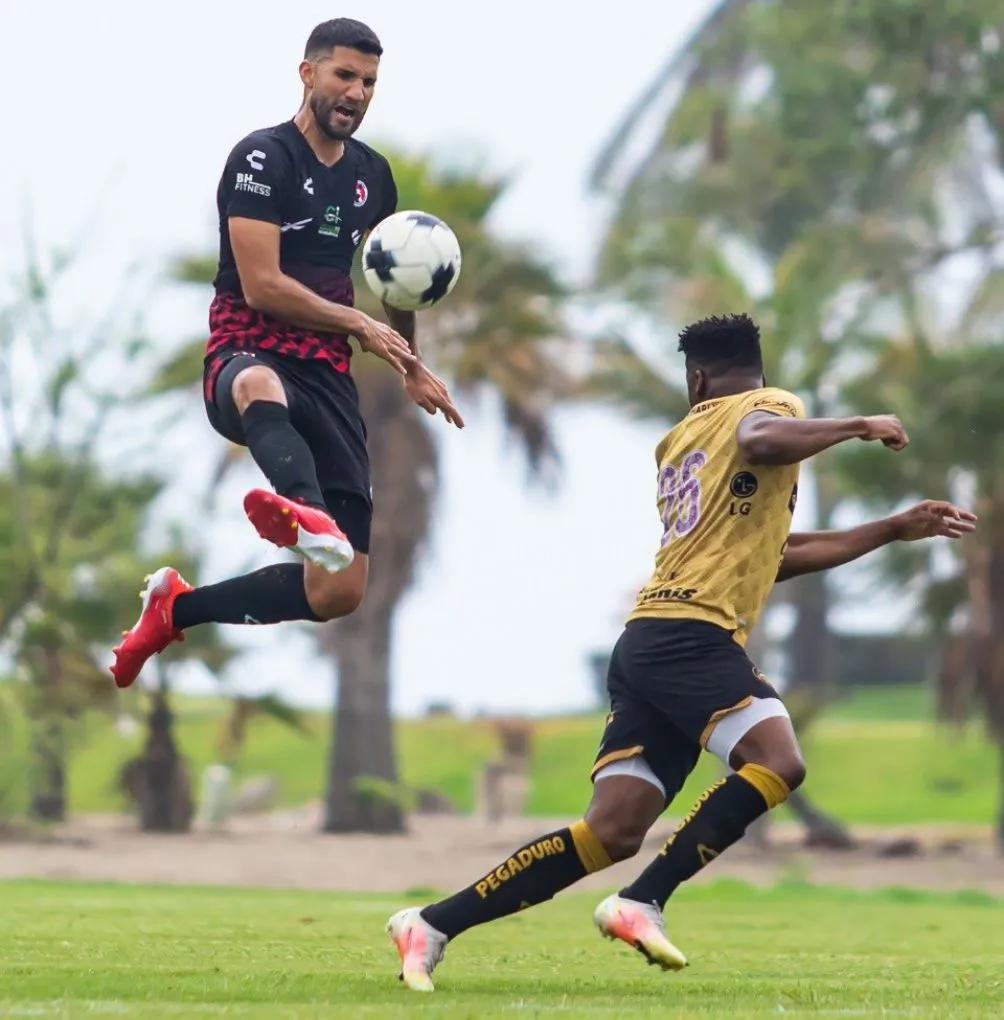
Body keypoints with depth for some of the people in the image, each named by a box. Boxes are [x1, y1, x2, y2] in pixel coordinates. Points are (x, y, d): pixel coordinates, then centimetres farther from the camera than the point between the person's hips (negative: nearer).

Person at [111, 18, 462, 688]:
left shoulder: (372, 174, 15)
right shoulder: (263, 158, -6)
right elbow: (262, 286, -15)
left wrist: (413, 367, 35)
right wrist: (360, 325, -10)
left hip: (327, 377, 6)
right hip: (249, 354, -6)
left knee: (338, 593, -4)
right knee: (259, 385, -48)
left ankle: (177, 607, 17)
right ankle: (309, 513, -79)